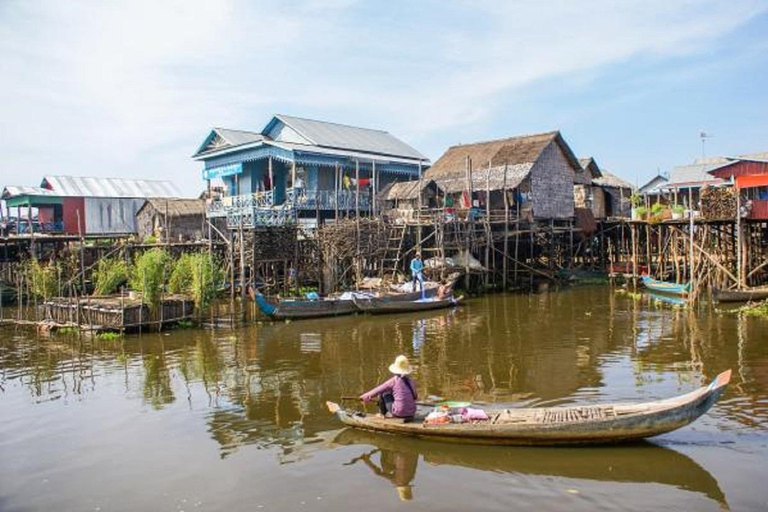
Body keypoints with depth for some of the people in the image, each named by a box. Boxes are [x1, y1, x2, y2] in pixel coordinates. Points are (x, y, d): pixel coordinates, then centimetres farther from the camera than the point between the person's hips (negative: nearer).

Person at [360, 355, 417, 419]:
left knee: (383, 393, 13)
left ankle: (383, 413, 28)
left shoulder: (394, 381, -9)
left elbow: (378, 390, 3)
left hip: (399, 413, -5)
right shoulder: (411, 381, 4)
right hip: (411, 413, 5)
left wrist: (365, 396, 19)